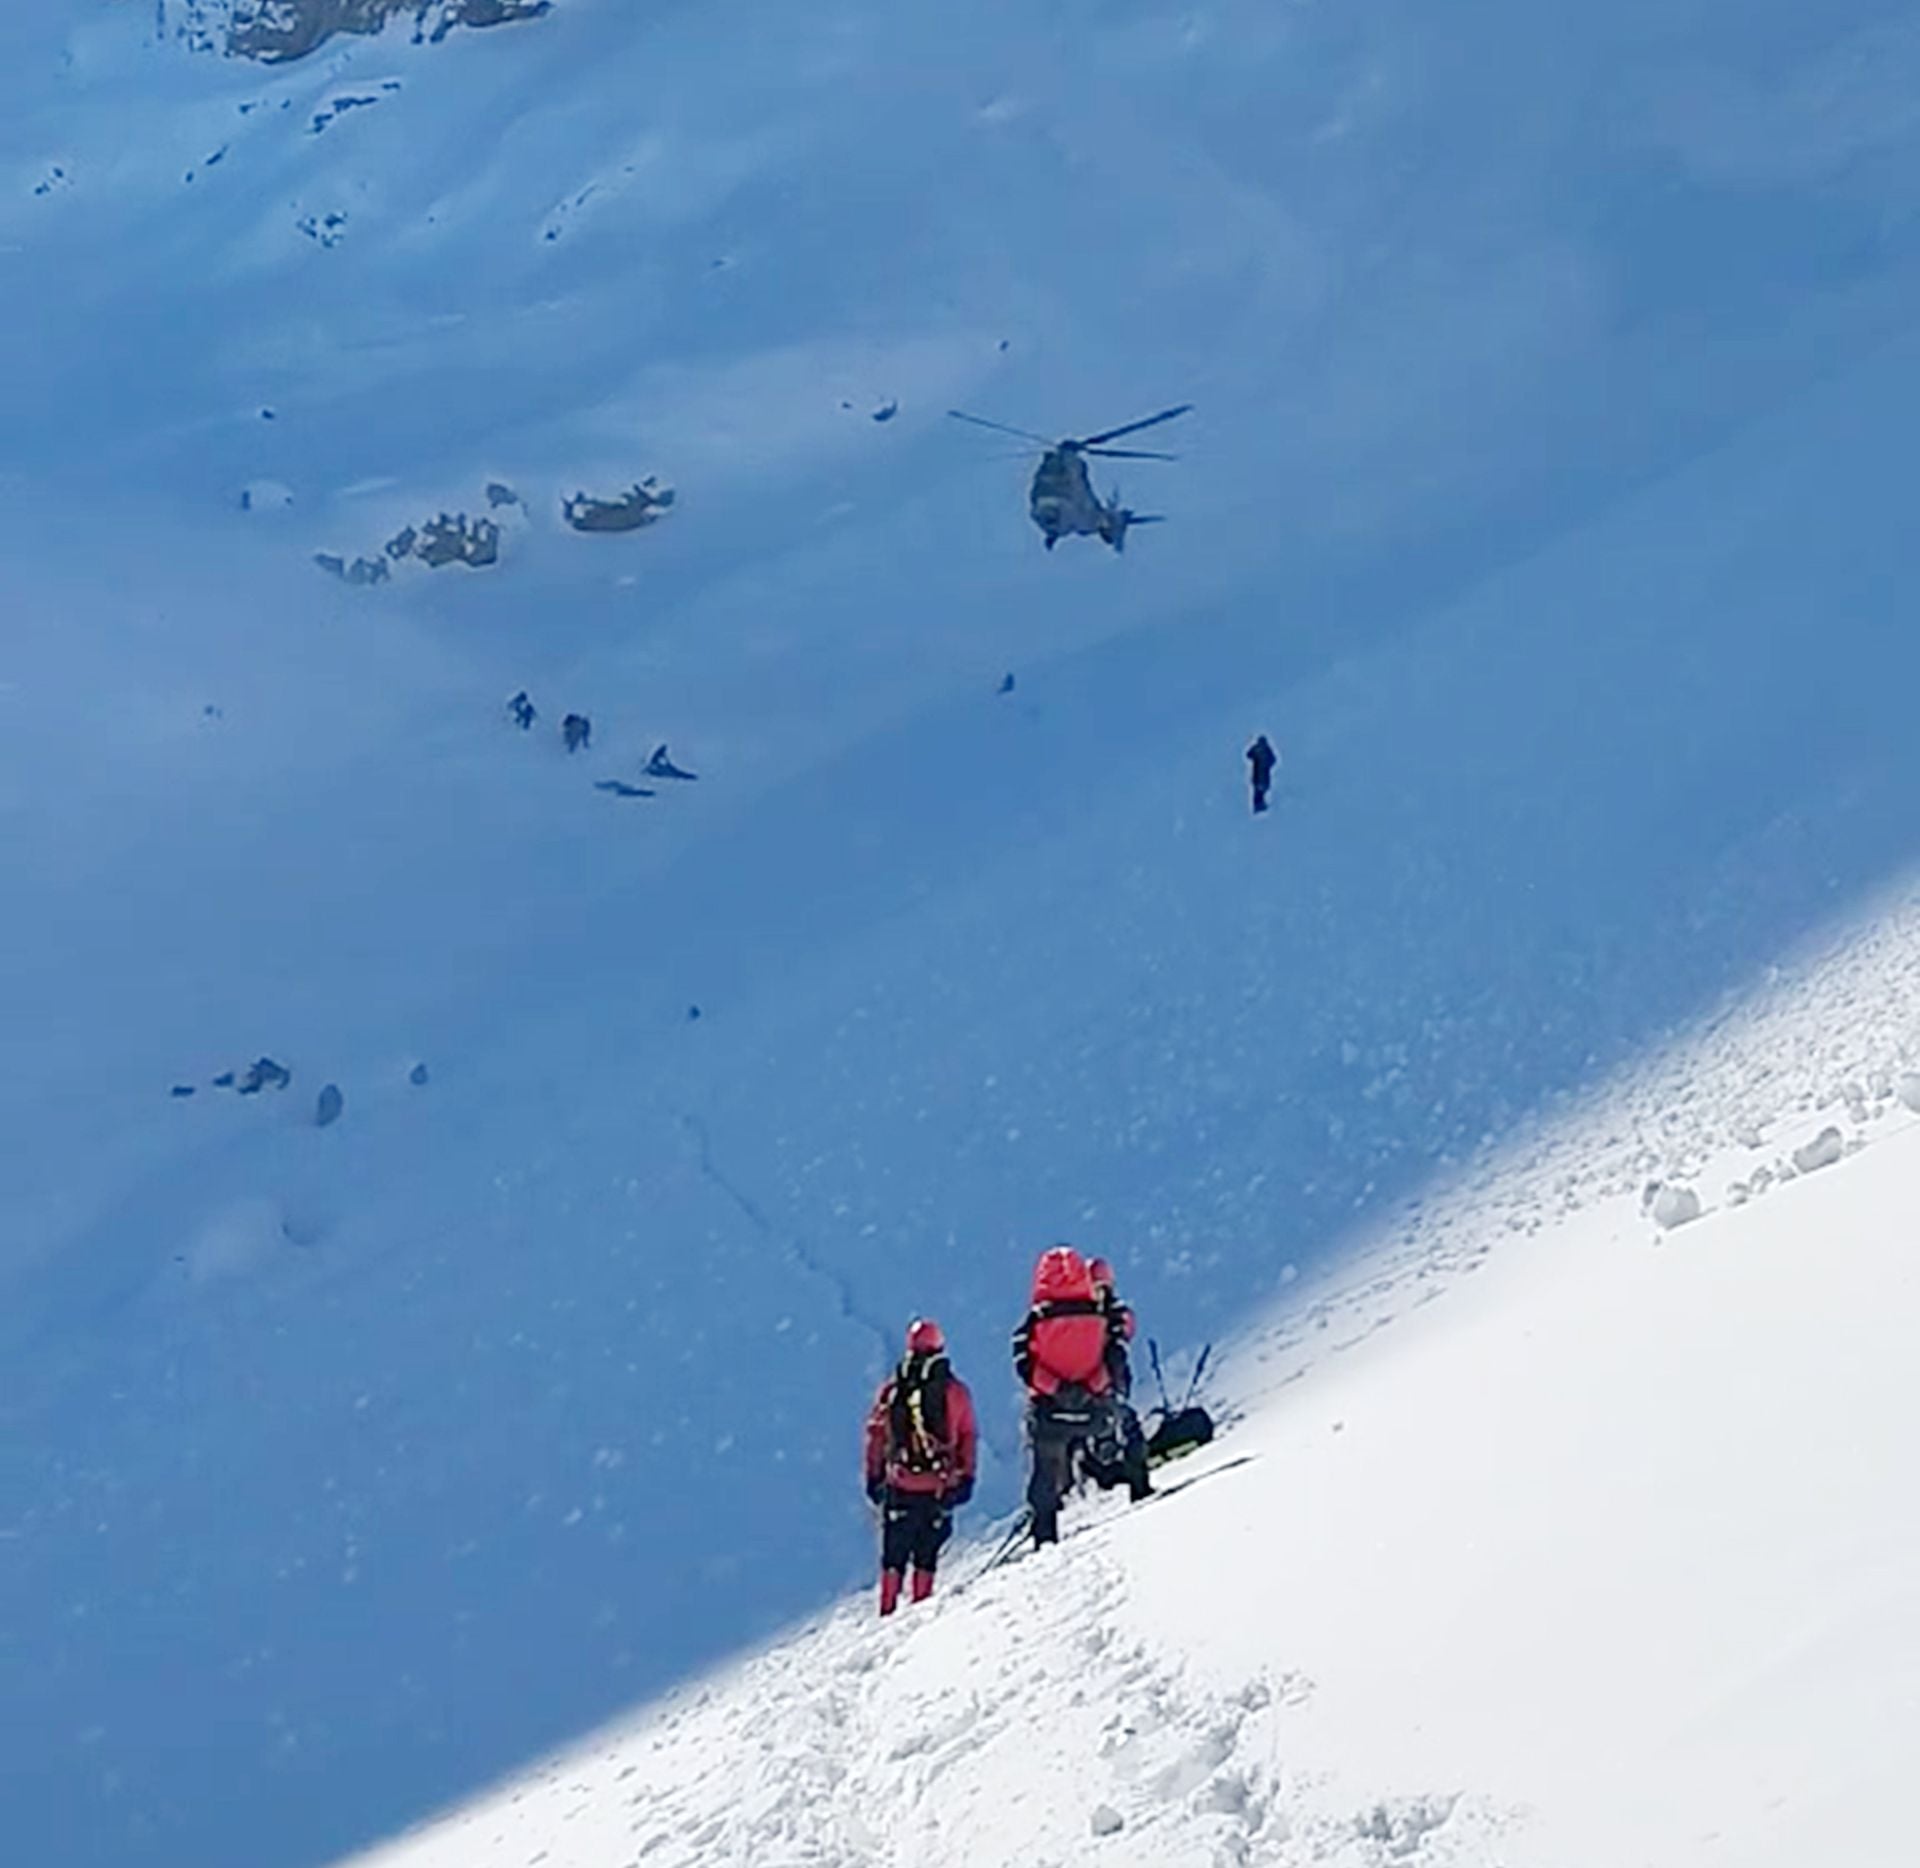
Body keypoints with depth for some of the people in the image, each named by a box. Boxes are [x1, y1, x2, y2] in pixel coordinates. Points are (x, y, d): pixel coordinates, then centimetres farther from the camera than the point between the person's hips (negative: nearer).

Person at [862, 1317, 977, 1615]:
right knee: (926, 1556, 8)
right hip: (940, 1488, -1)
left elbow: (876, 1435, 4)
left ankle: (888, 1610, 9)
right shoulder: (956, 1392, -4)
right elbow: (968, 1438, 1)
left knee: (893, 1556, 10)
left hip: (899, 1488, 1)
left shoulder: (890, 1390, -2)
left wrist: (874, 1477, 13)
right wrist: (966, 1478, 10)